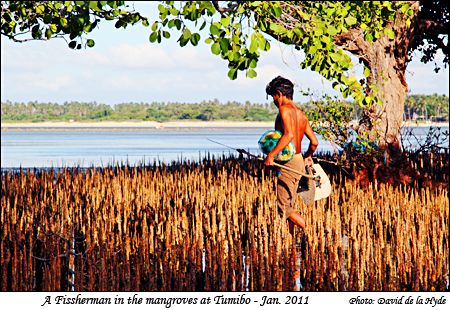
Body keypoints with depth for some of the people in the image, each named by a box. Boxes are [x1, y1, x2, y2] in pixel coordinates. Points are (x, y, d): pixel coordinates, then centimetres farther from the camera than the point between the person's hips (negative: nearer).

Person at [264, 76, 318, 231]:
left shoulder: (285, 109, -10)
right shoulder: (301, 114, 15)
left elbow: (289, 134, -25)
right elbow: (314, 142, 16)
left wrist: (271, 154, -26)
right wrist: (307, 157, 34)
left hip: (289, 162, -9)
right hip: (299, 162, 9)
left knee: (284, 207, -9)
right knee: (289, 206, 12)